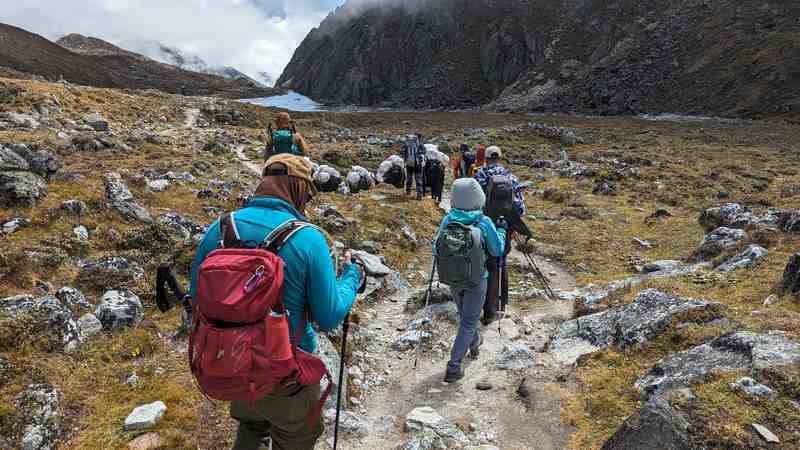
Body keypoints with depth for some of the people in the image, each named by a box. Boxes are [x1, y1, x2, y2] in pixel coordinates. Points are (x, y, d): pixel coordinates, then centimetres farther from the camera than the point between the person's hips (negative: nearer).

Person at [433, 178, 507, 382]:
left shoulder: (447, 221, -13)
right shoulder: (484, 223, -19)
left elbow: (435, 249, -4)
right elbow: (497, 250, -5)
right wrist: (501, 230, 11)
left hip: (452, 280, 3)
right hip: (477, 281, -3)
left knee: (465, 314, 26)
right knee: (469, 321, 9)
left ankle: (475, 344, 50)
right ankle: (454, 366, 7)